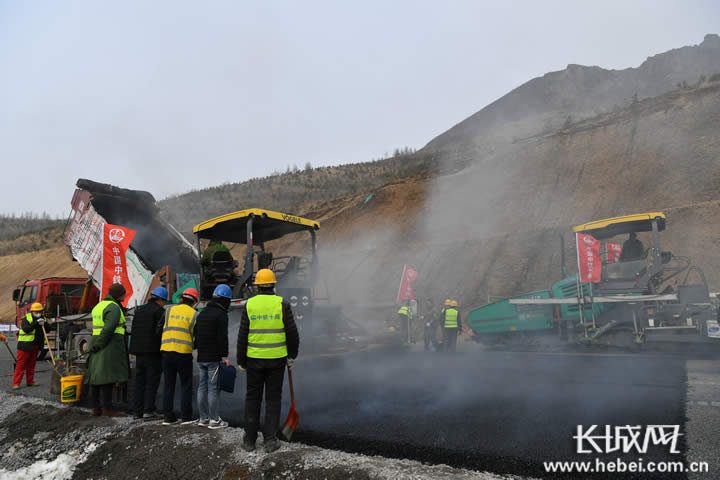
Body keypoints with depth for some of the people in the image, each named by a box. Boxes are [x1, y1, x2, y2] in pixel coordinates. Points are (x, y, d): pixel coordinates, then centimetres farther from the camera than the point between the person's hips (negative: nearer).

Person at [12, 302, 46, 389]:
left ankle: (30, 381, 19)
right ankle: (16, 383, -2)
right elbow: (26, 329, -23)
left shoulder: (42, 319, 12)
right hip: (25, 345, -6)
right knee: (21, 364, -4)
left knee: (31, 365, 12)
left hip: (35, 346, 6)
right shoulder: (26, 319, -6)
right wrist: (36, 323, -28)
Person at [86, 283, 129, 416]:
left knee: (96, 375, 9)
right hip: (110, 345, -10)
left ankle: (95, 407, 13)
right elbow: (108, 328, -21)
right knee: (108, 376, -8)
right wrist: (98, 345, -16)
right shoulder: (114, 308, -11)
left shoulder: (99, 306, 18)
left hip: (97, 344, 10)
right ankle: (107, 407, -6)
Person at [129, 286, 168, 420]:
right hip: (152, 351, -6)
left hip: (139, 350, 6)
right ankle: (148, 410, -4)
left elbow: (134, 330, 11)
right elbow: (159, 331, -17)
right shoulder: (160, 311, -8)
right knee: (152, 380, 0)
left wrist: (134, 350, 13)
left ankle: (138, 411, 12)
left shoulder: (139, 310, 14)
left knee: (139, 380, 11)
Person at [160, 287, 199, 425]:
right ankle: (186, 417, 8)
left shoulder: (169, 311, 7)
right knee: (186, 386, 8)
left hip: (166, 351, 3)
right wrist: (192, 347, 21)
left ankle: (168, 416, 15)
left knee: (168, 385, 12)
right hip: (184, 353, -3)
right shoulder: (195, 314, 1)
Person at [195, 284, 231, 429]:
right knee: (213, 388, -3)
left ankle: (203, 418, 19)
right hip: (214, 358, -8)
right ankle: (214, 420, 2)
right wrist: (224, 356, -14)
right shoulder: (221, 314, -13)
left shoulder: (202, 313, 15)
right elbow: (222, 337, -18)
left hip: (201, 357, 8)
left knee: (202, 386, 12)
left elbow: (196, 334, 19)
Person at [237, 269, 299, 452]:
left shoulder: (248, 305, -4)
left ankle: (249, 440, 19)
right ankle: (270, 440, 12)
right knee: (273, 399, 9)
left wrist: (241, 361, 6)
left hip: (254, 359, 1)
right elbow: (292, 332, -5)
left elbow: (242, 336, -3)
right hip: (277, 359, 0)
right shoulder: (282, 304, -6)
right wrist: (292, 356, 7)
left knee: (252, 399, 12)